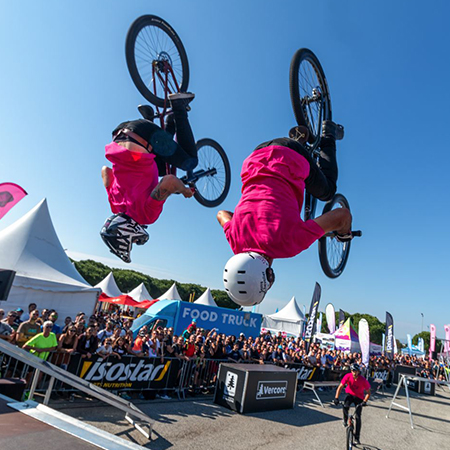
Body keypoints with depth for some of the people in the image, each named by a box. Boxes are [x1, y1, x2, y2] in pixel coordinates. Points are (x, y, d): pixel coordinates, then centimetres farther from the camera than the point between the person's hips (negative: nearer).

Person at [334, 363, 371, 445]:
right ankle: (345, 420, 4)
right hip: (350, 394, 1)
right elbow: (340, 387, -20)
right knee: (345, 407, -27)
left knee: (358, 417, -4)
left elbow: (368, 392, -14)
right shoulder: (348, 376, -24)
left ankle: (357, 437, 12)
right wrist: (336, 398, -29)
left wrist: (364, 401, -28)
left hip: (359, 397, -1)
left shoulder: (363, 380, -26)